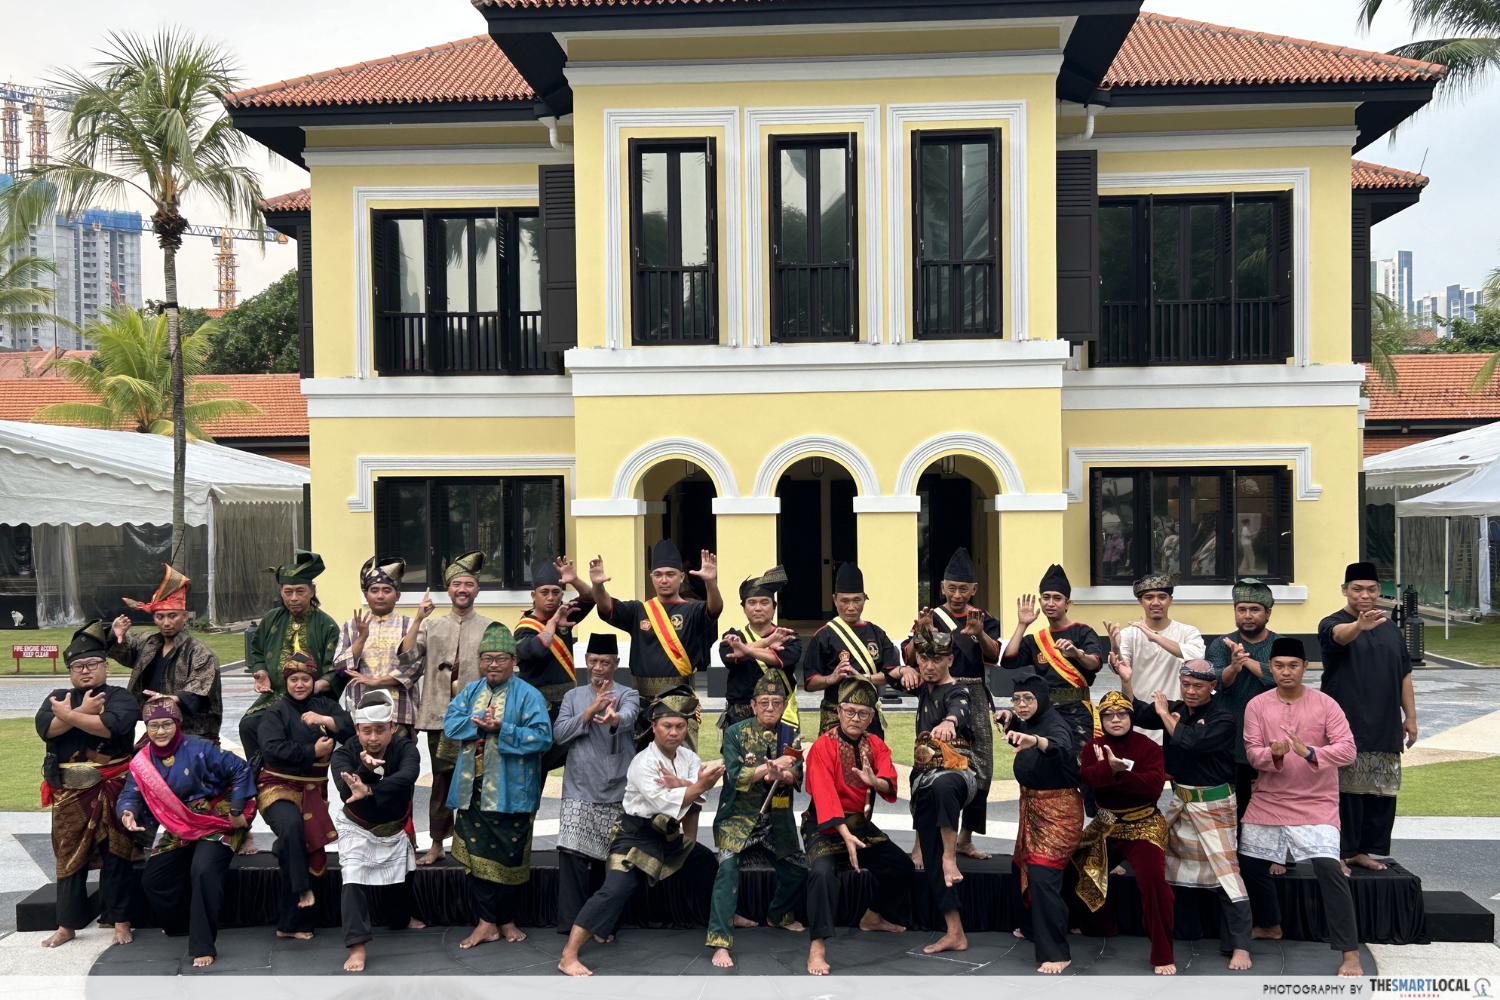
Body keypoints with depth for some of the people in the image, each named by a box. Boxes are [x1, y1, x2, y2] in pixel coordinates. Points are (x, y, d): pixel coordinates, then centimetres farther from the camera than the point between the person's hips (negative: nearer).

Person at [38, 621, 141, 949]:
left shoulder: (119, 697, 0)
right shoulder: (57, 699, 12)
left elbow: (112, 725, -21)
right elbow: (45, 727, -8)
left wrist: (68, 715, -14)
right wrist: (83, 711, -16)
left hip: (112, 790, -3)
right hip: (69, 792, 3)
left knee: (115, 855, 1)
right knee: (69, 857, 9)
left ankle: (120, 921, 11)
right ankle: (67, 925, 21)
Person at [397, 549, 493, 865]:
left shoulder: (490, 628, 7)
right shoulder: (431, 626, 10)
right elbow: (406, 656, -3)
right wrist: (418, 619, -11)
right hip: (439, 715, 1)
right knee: (441, 780, 7)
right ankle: (437, 844, 17)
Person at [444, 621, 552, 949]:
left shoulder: (529, 695, -4)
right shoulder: (470, 691, 12)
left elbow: (542, 737, -14)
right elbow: (450, 724, 2)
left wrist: (501, 729, -21)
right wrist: (478, 723, -16)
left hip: (511, 793, -4)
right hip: (472, 790, 4)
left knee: (510, 857, 5)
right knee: (476, 854, 5)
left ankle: (506, 920, 22)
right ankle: (486, 923, 15)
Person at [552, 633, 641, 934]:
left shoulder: (628, 695, 3)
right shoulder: (573, 697, 14)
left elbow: (628, 716, -21)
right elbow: (558, 734, 0)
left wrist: (614, 718, -45)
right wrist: (591, 711, -12)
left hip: (616, 794, -2)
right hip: (578, 792, 2)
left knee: (609, 860, 2)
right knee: (572, 855, -12)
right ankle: (571, 924, -8)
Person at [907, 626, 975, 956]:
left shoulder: (958, 691, -8)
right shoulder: (924, 688, 13)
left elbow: (959, 709, -35)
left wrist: (949, 722, -56)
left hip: (957, 771, -7)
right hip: (924, 775, 7)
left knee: (942, 786, -45)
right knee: (933, 862, 1)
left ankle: (951, 853, -28)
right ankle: (955, 934, 4)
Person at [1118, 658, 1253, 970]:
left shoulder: (1222, 719, -15)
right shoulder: (1176, 708, 3)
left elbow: (1190, 743, -27)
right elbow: (1136, 714, 1)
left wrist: (1164, 713, -16)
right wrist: (1126, 681, -12)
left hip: (1212, 804, -7)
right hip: (1180, 800, 7)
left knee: (1225, 869, -9)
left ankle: (1240, 946, -5)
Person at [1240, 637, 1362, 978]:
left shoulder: (1325, 704, -7)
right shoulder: (1257, 705, -1)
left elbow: (1347, 750, -16)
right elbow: (1252, 752, -5)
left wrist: (1309, 752, -32)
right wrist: (1274, 754, -27)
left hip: (1315, 803, -4)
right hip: (1268, 801, 4)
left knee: (1328, 867, -20)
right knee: (1250, 863, 10)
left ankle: (1350, 953, -10)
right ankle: (1269, 925, 38)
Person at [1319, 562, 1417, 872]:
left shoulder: (1390, 627, 12)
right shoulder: (1333, 624, -6)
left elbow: (1404, 674, 16)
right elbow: (1339, 635, -33)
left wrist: (1410, 717, 13)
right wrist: (1360, 625, -55)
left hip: (1385, 727, 6)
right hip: (1346, 728, -6)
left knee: (1382, 791, 9)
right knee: (1346, 789, -5)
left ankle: (1363, 850, 21)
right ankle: (1341, 852, 4)